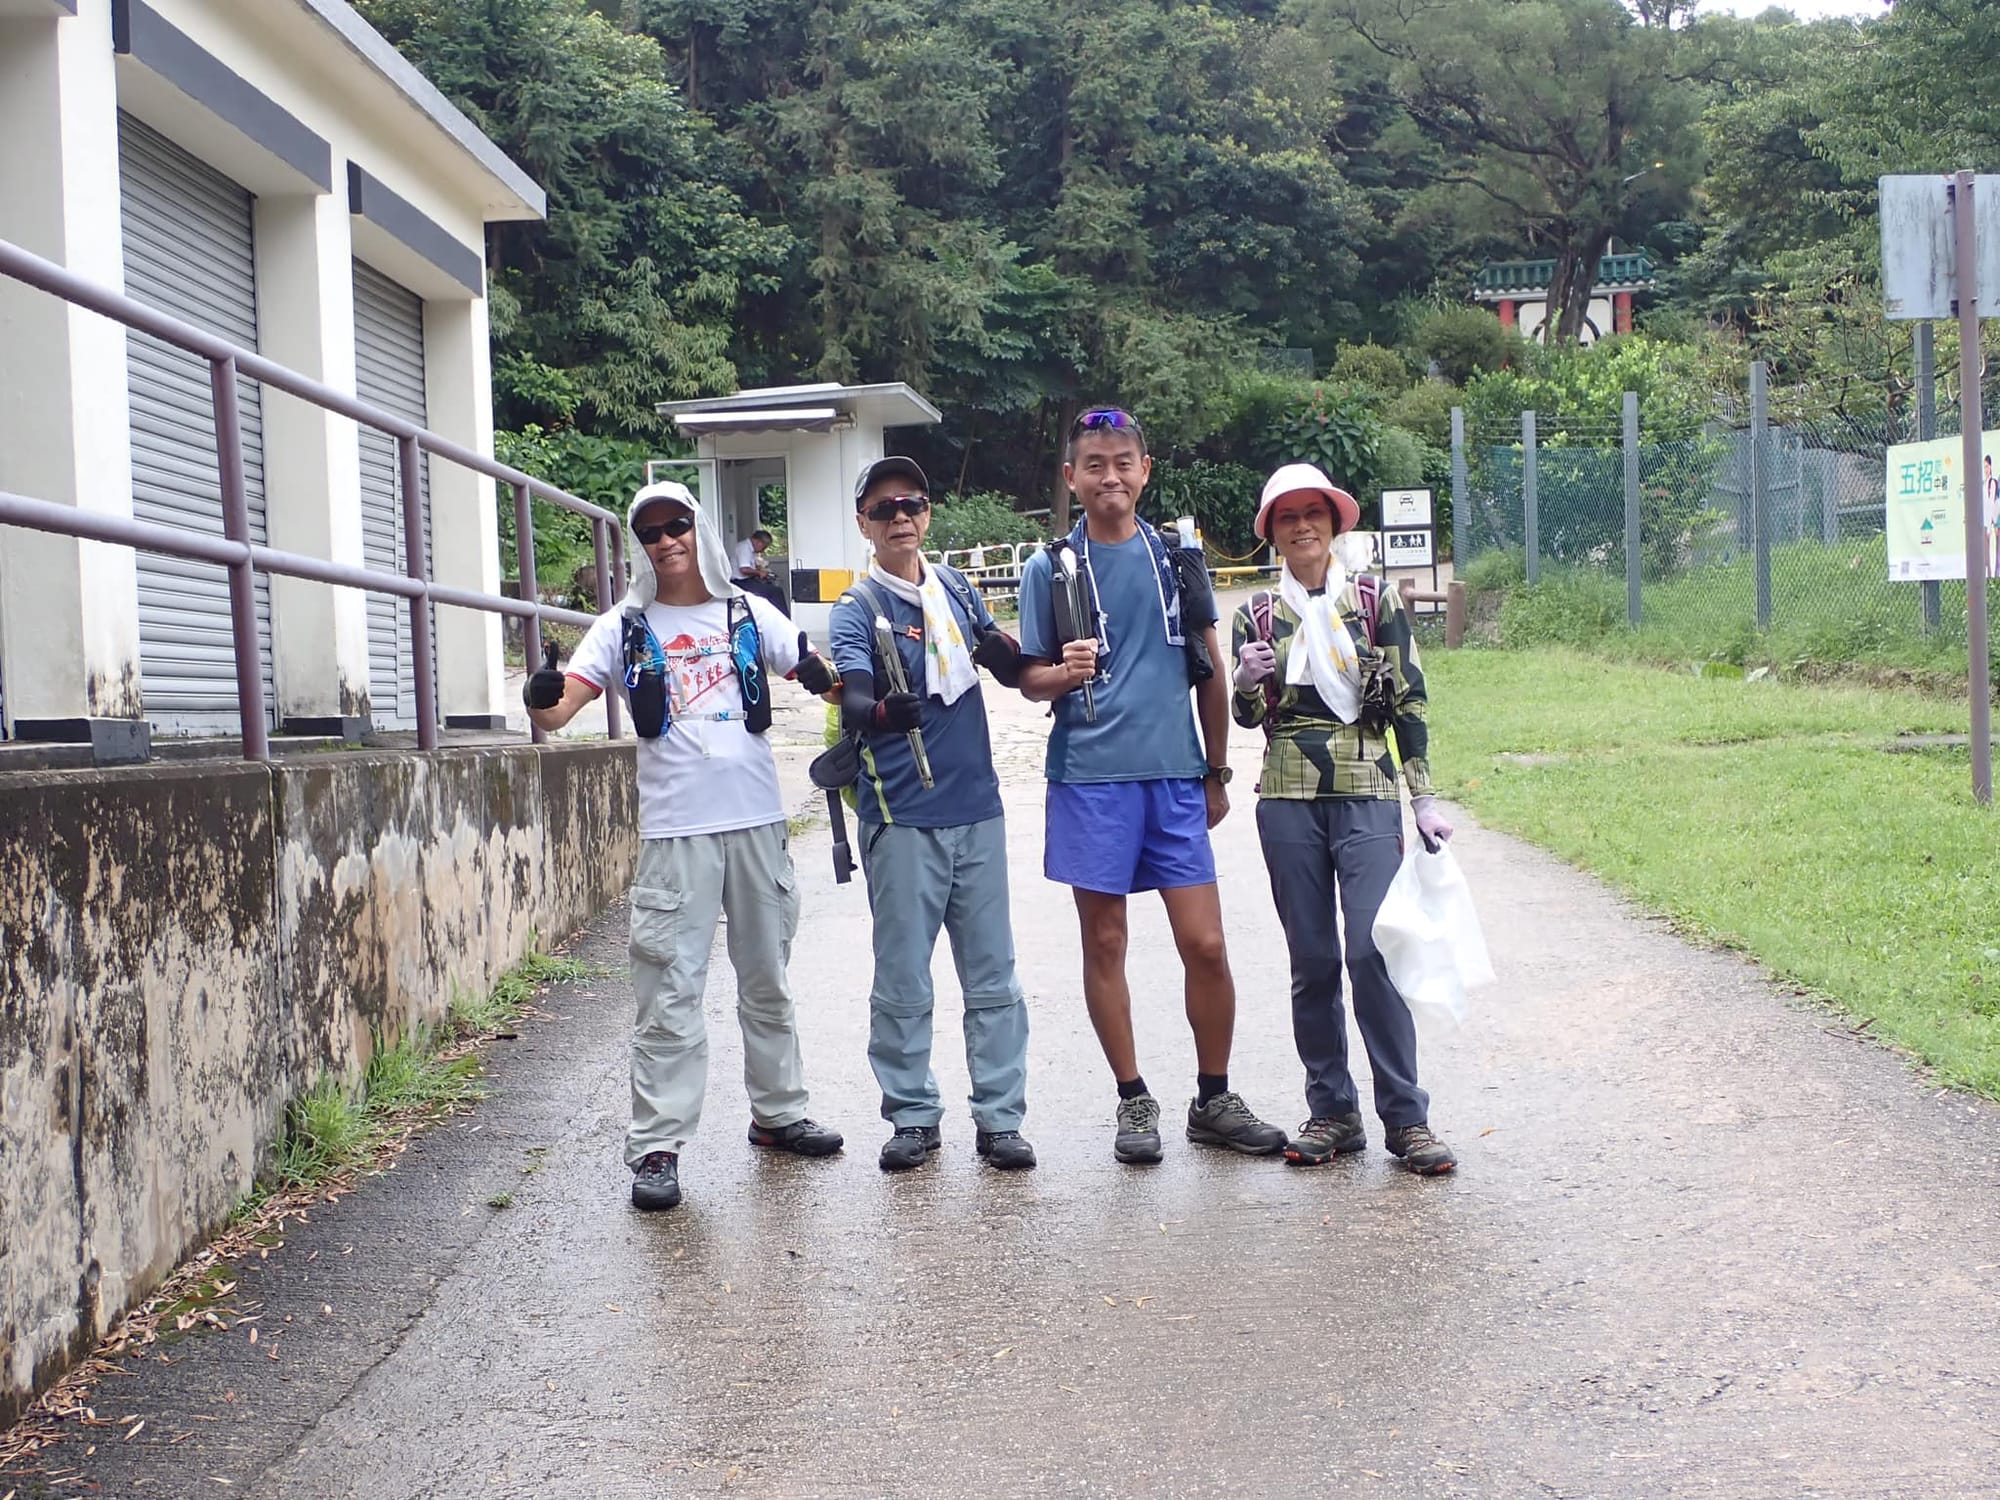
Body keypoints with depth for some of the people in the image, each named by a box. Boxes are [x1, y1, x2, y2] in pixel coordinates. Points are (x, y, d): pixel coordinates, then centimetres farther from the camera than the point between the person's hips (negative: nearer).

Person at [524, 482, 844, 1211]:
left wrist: (821, 675, -20)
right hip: (675, 829, -3)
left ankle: (777, 1113, 30)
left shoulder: (748, 614, 9)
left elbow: (816, 673, 4)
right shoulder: (625, 628, 4)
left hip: (757, 821, 3)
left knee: (766, 979, 15)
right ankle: (656, 1148, -2)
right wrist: (542, 700, -29)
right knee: (670, 992, -6)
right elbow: (561, 705, -6)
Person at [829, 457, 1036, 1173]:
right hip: (902, 819, -4)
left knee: (993, 977, 7)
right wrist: (880, 711, -44)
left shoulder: (955, 587, 9)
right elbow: (852, 699, -20)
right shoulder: (857, 609, -5)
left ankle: (999, 1118, 15)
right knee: (903, 983, 2)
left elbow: (1014, 671, 15)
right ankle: (914, 1116, 16)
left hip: (977, 810, 4)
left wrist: (1004, 651, -10)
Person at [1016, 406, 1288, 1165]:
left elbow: (1209, 670, 14)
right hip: (1090, 777, -1)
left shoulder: (1178, 555, 8)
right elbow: (1030, 678, 5)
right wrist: (1065, 672, -17)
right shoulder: (1050, 567, 2)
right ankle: (1134, 1100, 18)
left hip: (1175, 773, 2)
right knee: (1104, 942, 5)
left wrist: (1217, 773, 14)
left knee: (1205, 943, -1)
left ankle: (1214, 1100, 15)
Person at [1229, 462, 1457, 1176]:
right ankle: (1332, 1111, 14)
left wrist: (1425, 798, 0)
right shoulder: (1257, 615, 7)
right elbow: (1247, 716, 9)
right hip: (1289, 802, 2)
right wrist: (1247, 681, -14)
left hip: (1367, 798, -2)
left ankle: (1406, 1117, -3)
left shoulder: (1375, 602, 4)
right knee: (1313, 960, 4)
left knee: (1372, 951, -11)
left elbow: (1408, 703, 5)